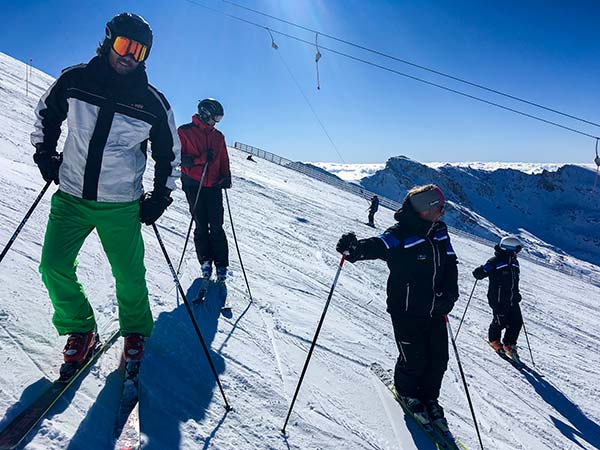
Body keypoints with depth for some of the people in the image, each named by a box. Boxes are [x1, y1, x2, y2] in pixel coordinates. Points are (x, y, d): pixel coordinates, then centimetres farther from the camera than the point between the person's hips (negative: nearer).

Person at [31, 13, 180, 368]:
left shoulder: (153, 102, -5)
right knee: (54, 267, 1)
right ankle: (80, 329, 24)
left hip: (121, 205, -2)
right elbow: (46, 115, 17)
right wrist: (45, 154, 9)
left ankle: (135, 332, 30)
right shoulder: (74, 81, -1)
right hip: (70, 196, 2)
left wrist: (160, 198, 2)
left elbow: (169, 153, 5)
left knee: (130, 275, 4)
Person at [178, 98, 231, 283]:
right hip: (193, 186, -2)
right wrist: (200, 159, -18)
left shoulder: (218, 136, 16)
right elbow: (178, 157, -4)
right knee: (201, 226, 1)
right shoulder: (185, 132, 2)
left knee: (217, 227, -2)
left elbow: (224, 160, 19)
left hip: (214, 186, 3)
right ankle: (205, 262, 11)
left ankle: (221, 266, 1)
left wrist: (226, 177, 0)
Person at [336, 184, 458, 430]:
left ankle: (429, 398, 38)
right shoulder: (400, 235, -17)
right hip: (406, 311, -6)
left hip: (435, 312, 6)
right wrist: (355, 248, -54)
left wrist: (450, 294, -1)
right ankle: (406, 392, 37)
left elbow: (450, 264, 12)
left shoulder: (440, 232, 4)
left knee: (438, 360, 11)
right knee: (414, 360, 4)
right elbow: (376, 246, -32)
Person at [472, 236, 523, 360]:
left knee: (517, 322, 4)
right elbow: (478, 274, -15)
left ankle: (509, 344, 23)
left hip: (512, 300, 7)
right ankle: (494, 340, 29)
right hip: (498, 300, -7)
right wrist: (481, 271, -32)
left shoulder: (514, 263, 10)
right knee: (500, 322, -1)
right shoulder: (495, 262, -14)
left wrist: (517, 294, 23)